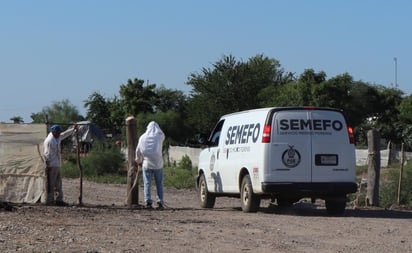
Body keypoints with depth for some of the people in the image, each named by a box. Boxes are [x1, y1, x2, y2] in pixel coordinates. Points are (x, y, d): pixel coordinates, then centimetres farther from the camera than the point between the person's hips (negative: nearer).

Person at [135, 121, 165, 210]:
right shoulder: (160, 137, -2)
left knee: (147, 183, 1)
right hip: (158, 164, 0)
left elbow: (138, 151, 8)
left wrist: (139, 161, 22)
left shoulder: (143, 137, 2)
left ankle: (148, 201, -7)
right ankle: (160, 202, 1)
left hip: (146, 164, 0)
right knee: (159, 184, 6)